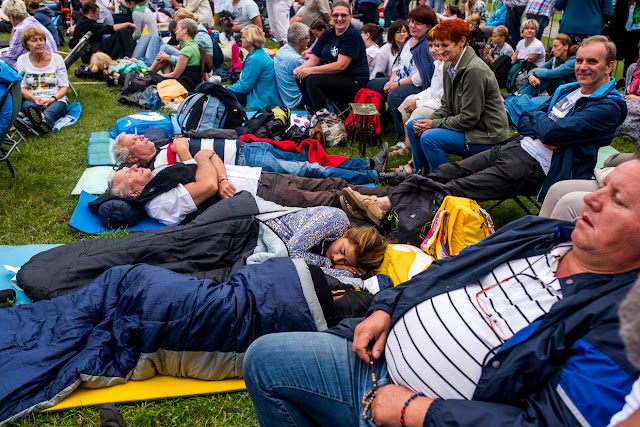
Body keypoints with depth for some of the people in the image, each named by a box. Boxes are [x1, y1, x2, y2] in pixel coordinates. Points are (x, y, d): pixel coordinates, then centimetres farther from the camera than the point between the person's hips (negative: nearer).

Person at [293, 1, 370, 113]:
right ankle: (312, 112, 2)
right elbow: (315, 59, 11)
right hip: (333, 76, 8)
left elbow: (340, 65, -22)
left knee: (312, 80, -25)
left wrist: (311, 70, -24)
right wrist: (300, 68, -12)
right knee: (302, 77, -7)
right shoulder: (327, 34, 10)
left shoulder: (353, 35, -13)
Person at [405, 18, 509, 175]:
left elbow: (469, 118, -23)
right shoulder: (449, 66, 5)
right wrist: (429, 120, -7)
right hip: (464, 125, 10)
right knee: (412, 126, 7)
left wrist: (434, 124, -16)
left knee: (429, 137, -26)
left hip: (487, 135, -10)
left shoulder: (474, 71, -24)